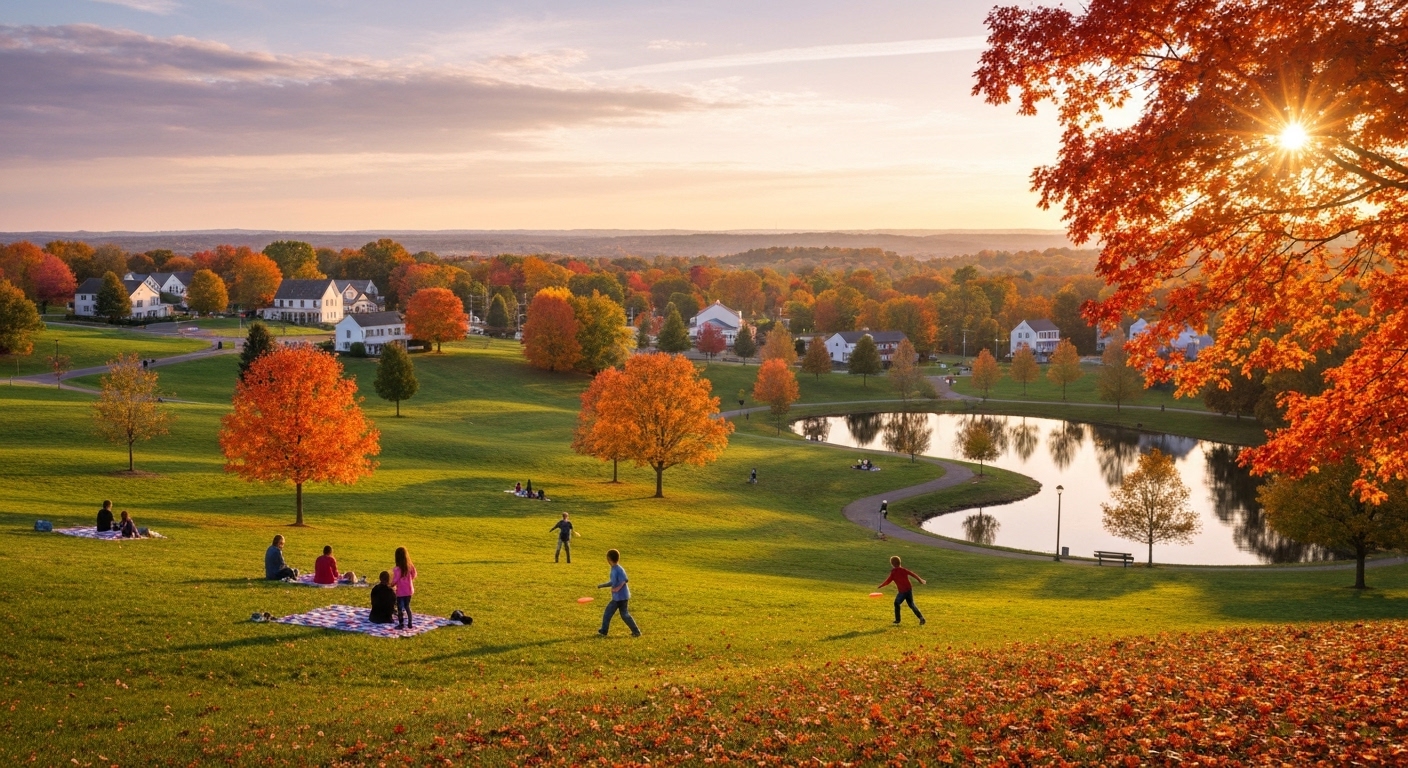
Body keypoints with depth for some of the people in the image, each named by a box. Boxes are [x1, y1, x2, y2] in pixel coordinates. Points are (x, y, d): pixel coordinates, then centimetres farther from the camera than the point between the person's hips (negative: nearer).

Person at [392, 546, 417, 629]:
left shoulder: (398, 569, -21)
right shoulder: (410, 566, -5)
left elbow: (395, 581, -17)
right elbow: (414, 575, 6)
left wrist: (391, 585, 3)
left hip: (401, 591, -5)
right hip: (409, 590, 5)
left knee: (400, 608, 9)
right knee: (407, 606, 19)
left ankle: (401, 624, 13)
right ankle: (410, 623, 22)